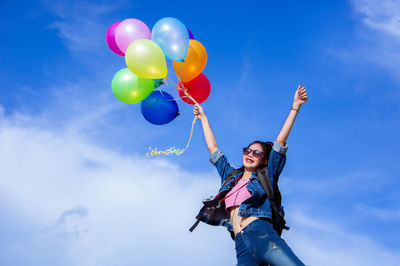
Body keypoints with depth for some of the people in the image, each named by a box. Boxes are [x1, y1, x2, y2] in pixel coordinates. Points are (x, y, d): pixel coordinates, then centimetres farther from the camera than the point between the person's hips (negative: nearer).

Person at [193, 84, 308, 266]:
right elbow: (213, 148, 37)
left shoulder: (265, 177, 17)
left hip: (261, 232, -3)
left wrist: (295, 108, 8)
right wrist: (203, 118, 45)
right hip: (241, 244, 3)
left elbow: (280, 141, 12)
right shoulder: (231, 176, 29)